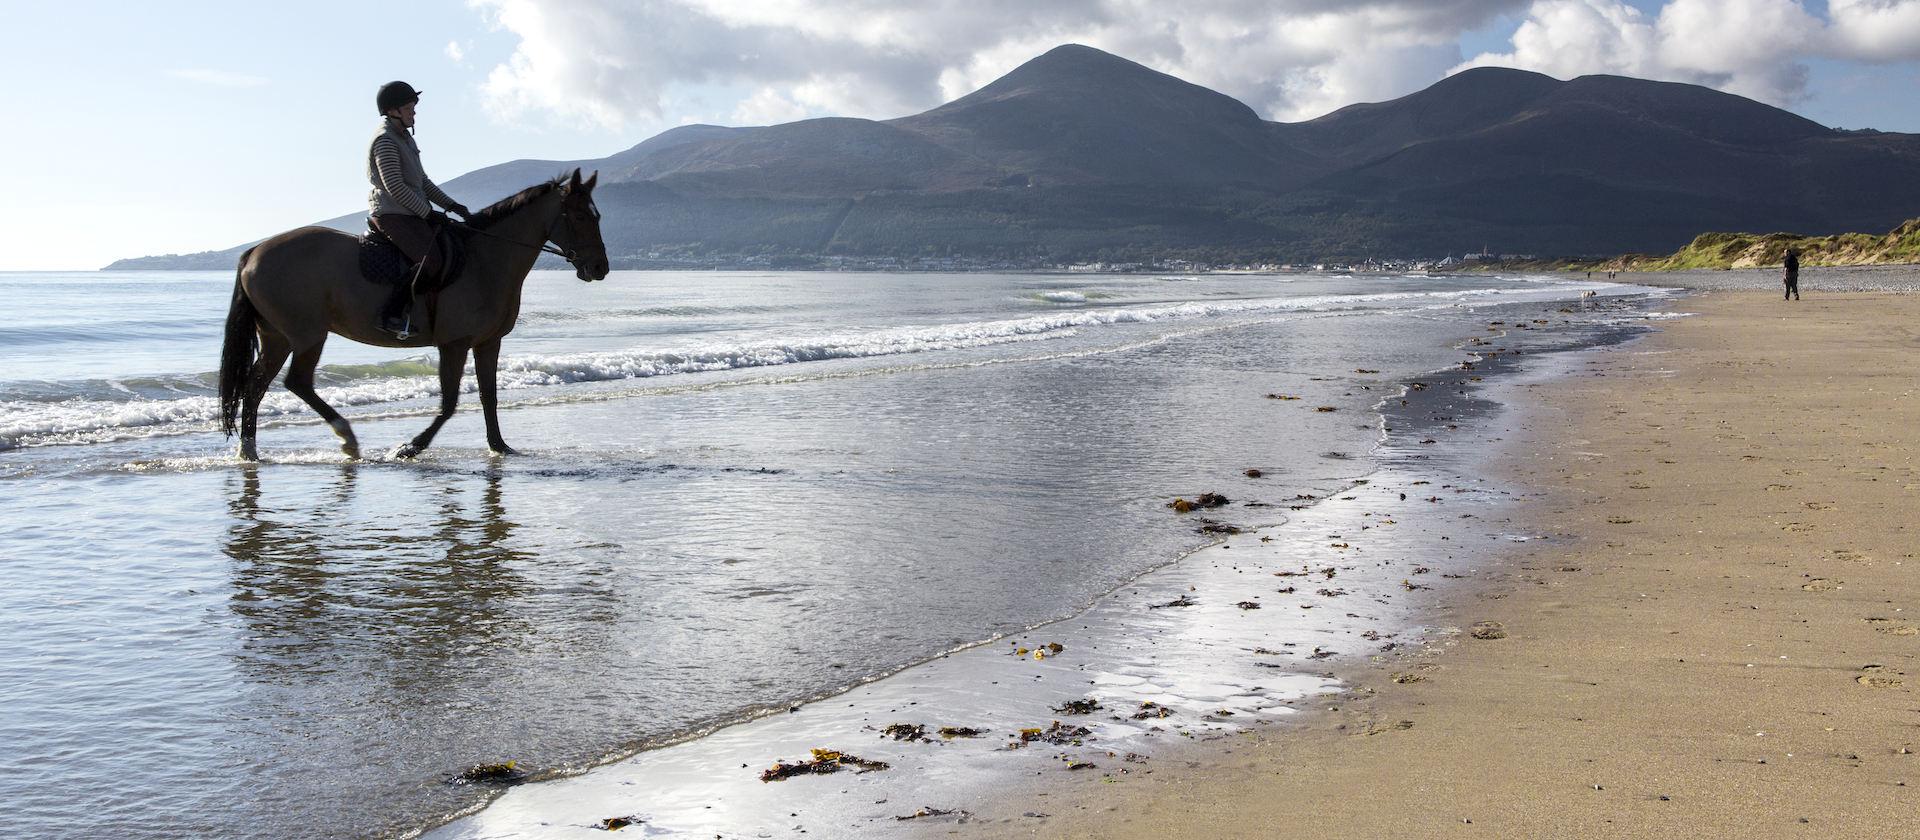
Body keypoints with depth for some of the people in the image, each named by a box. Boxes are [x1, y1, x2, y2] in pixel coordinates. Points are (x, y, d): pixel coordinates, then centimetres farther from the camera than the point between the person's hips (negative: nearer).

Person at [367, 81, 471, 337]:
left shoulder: (404, 137, 20)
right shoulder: (385, 140, -12)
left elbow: (422, 181, 23)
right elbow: (395, 187, -19)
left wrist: (451, 205, 13)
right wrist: (428, 213, -15)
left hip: (414, 214, 11)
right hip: (393, 215, -11)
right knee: (430, 262, -25)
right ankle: (391, 314, -21)